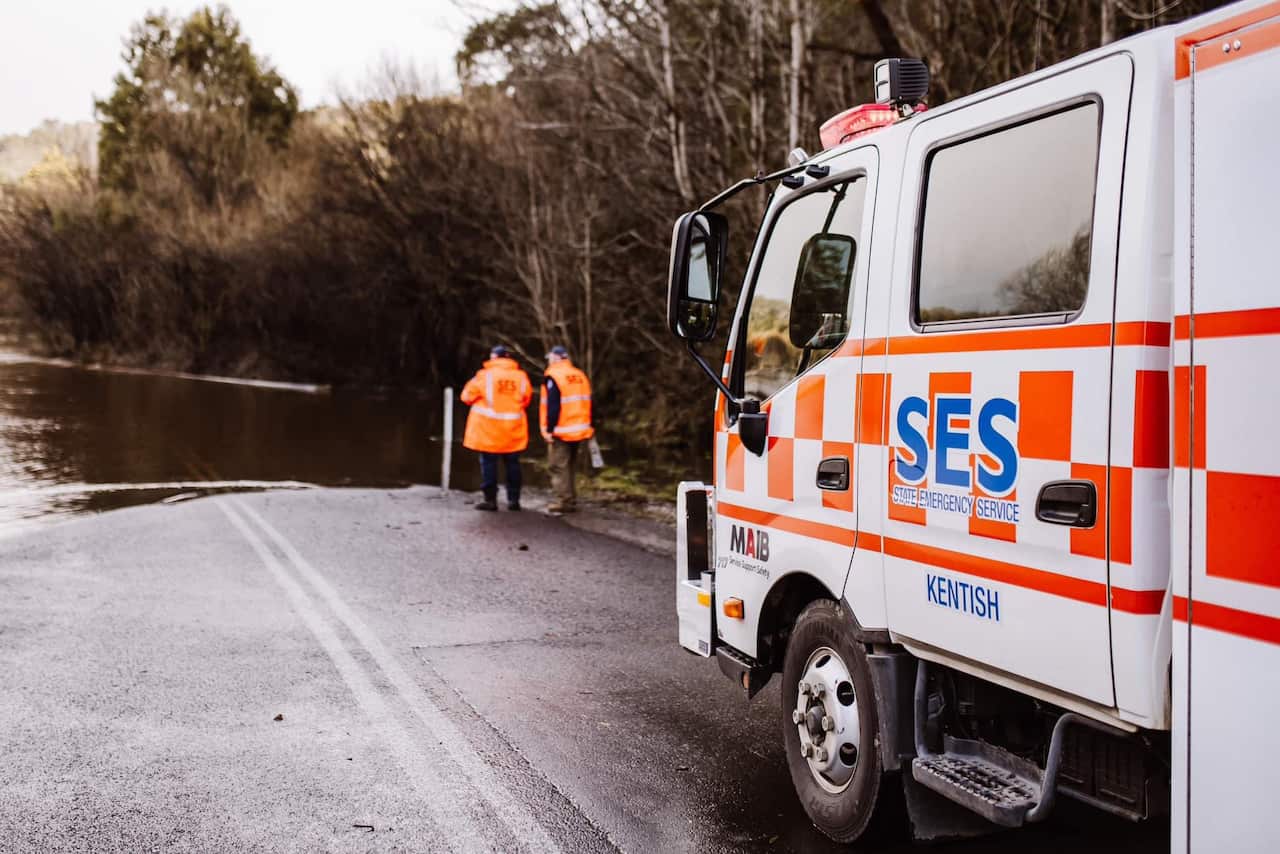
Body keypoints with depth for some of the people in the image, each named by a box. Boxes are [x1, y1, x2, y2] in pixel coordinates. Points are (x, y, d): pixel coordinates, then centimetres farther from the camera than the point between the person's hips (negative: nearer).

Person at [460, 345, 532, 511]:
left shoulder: (485, 375, -9)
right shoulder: (521, 376, 0)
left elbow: (467, 396, -2)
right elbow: (527, 399, 10)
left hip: (488, 430, -3)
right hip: (513, 430, 3)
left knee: (489, 463, 4)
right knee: (512, 463, 12)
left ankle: (490, 499, 4)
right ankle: (513, 499, 14)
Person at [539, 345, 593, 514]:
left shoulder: (553, 377, -11)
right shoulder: (580, 376, 12)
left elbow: (553, 407, -17)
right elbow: (587, 404, 14)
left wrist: (549, 429, -14)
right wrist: (589, 428, 18)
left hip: (560, 431, -7)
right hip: (578, 429, 7)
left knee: (559, 467, -4)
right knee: (569, 465, 17)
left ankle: (562, 502, -6)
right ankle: (570, 499, 20)